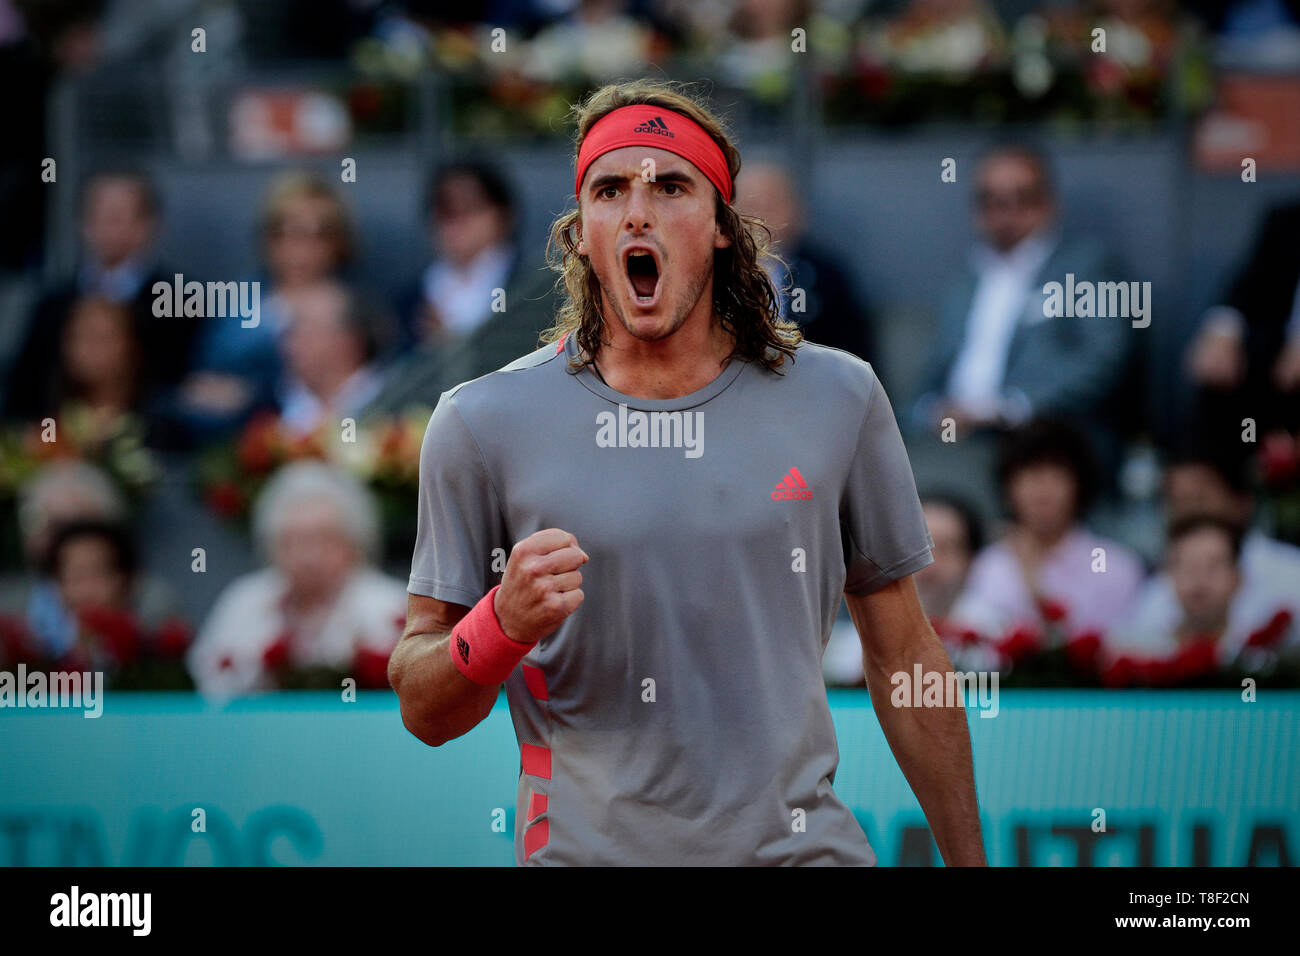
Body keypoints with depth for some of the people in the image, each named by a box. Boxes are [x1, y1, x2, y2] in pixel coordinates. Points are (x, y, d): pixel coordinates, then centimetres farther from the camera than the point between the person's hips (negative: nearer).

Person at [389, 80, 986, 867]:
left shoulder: (838, 401, 3)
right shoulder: (484, 424, -3)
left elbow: (905, 658, 10)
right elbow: (424, 713, -1)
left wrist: (969, 859, 7)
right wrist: (505, 623, -22)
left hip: (803, 844, 1)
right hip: (587, 847, -1)